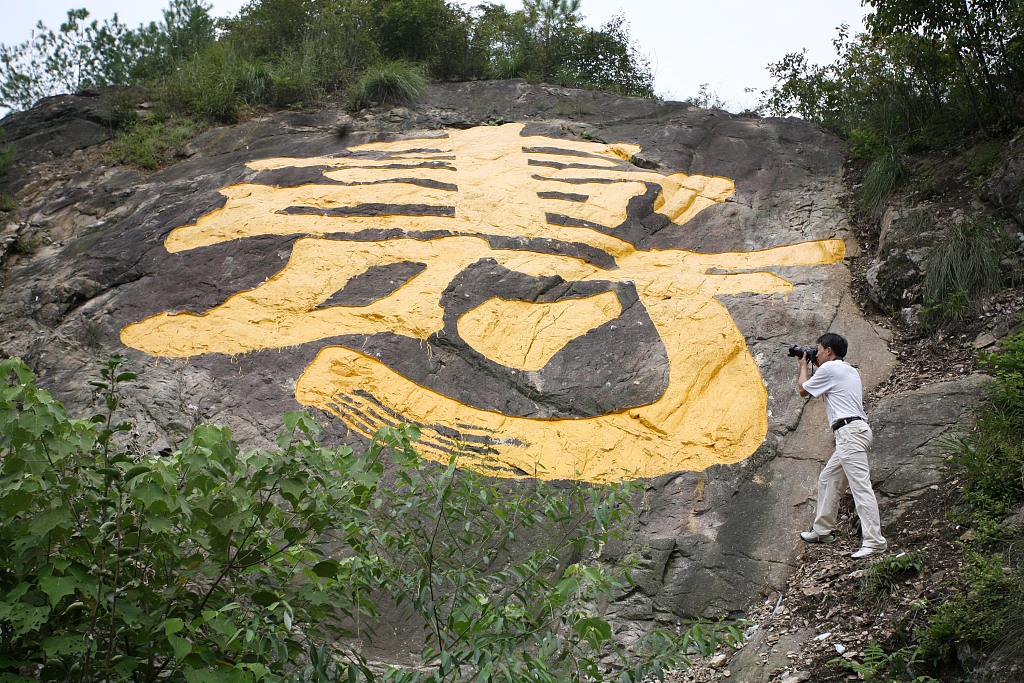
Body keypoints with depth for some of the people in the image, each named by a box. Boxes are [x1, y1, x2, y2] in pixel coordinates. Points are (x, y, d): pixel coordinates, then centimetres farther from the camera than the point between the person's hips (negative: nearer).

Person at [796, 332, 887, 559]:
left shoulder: (829, 368, -6)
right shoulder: (850, 370, 22)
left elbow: (803, 389, 6)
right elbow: (825, 388, 36)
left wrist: (804, 365, 22)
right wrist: (812, 365, 31)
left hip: (849, 431, -10)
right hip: (855, 431, 10)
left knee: (861, 485, -15)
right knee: (827, 480, 20)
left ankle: (874, 541, -21)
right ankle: (823, 530, 27)